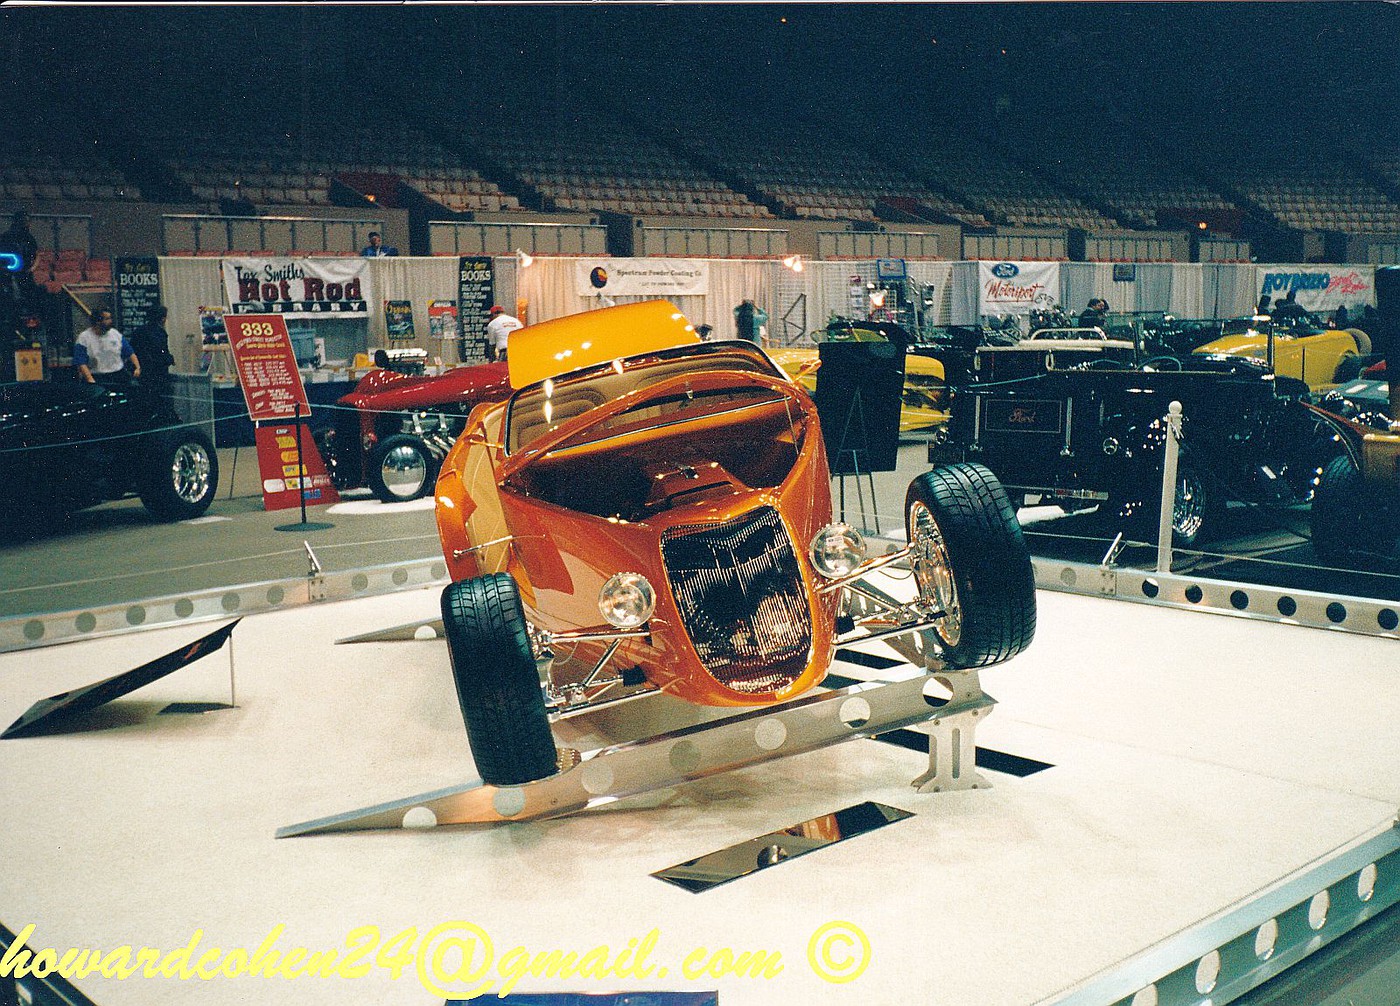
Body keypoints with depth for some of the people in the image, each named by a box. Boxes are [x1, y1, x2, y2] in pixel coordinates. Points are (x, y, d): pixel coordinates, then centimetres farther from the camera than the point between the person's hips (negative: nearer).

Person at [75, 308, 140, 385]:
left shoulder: (116, 334, 10)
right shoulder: (83, 338, -1)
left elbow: (130, 353, 15)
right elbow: (81, 363, -8)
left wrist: (137, 368, -2)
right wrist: (91, 380, -21)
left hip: (118, 376, 3)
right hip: (95, 377, -2)